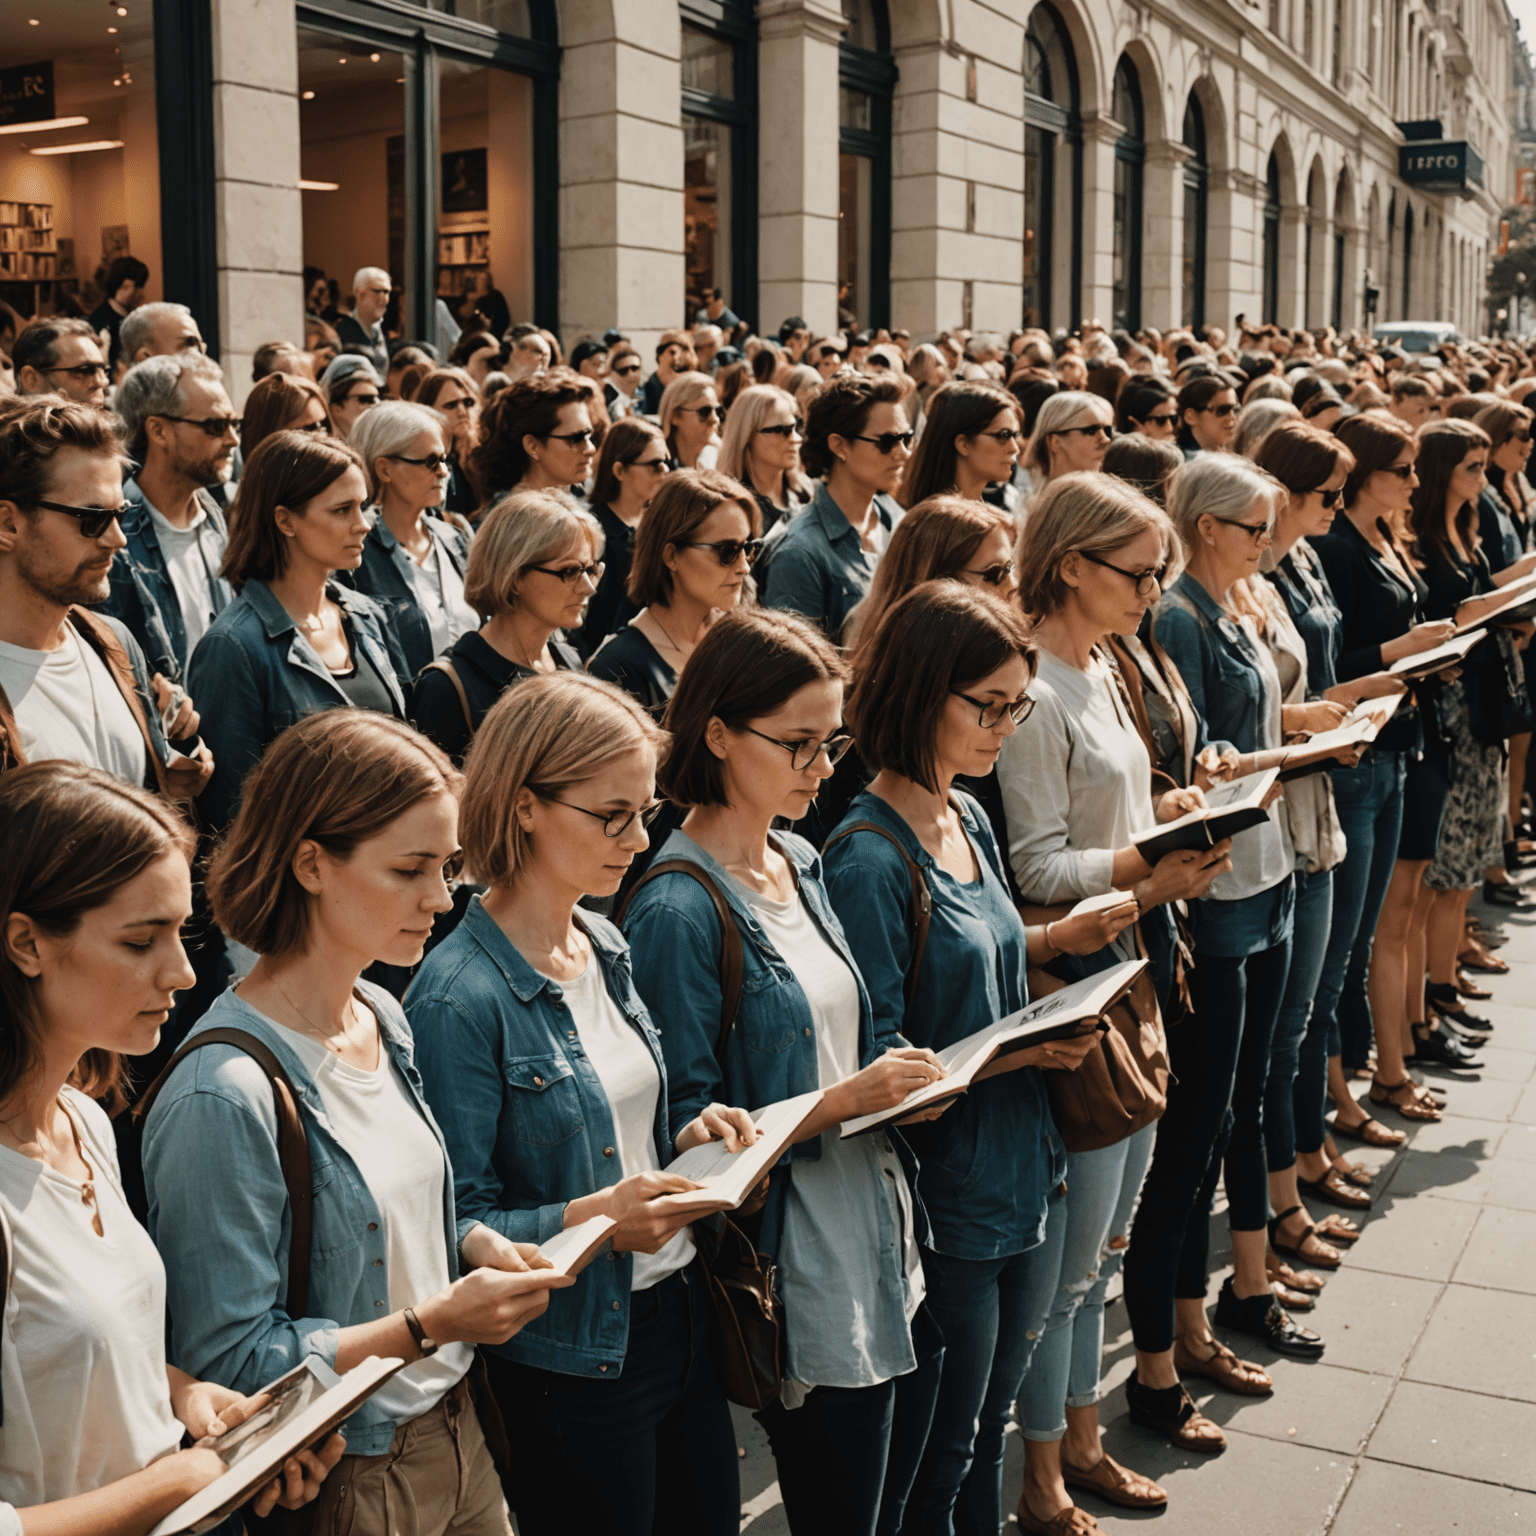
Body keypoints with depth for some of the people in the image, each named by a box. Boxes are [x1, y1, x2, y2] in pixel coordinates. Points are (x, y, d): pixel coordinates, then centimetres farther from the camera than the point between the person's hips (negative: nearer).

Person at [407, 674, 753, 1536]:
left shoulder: (607, 948, 5)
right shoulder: (461, 998, -19)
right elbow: (455, 1225, -18)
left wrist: (684, 1141, -1)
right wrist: (592, 1219, -29)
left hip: (679, 1315, 8)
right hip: (574, 1360, -7)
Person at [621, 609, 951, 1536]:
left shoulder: (800, 864, 8)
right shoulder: (679, 911, -18)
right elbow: (689, 1129, -17)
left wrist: (903, 1078, -1)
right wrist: (843, 1102, -21)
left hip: (892, 1249, 8)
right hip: (807, 1276, -8)